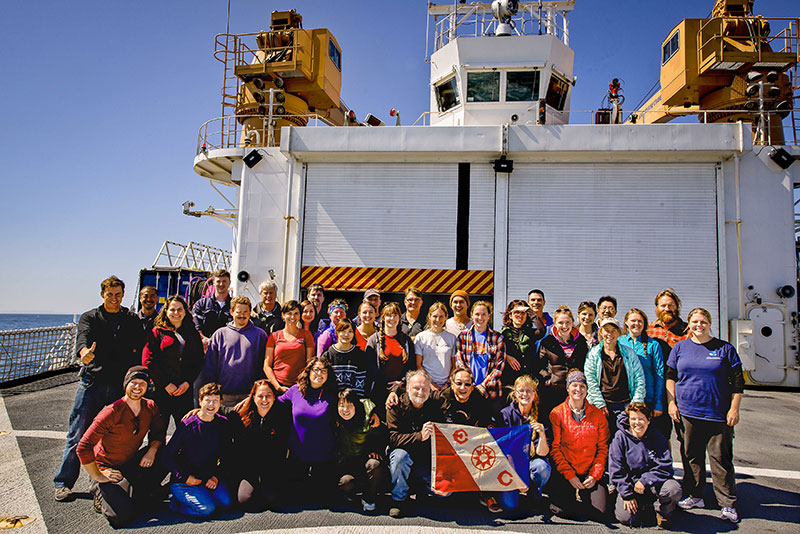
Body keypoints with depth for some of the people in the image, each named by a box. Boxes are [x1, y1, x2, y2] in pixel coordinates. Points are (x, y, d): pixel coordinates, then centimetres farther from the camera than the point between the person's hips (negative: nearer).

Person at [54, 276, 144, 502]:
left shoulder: (132, 320, 12)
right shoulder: (90, 318, 7)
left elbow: (141, 350, 6)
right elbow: (82, 338, -13)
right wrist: (84, 353, -37)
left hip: (121, 385, 1)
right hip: (93, 382, -1)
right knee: (78, 433, 1)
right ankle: (64, 482, 14)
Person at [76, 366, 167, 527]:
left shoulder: (150, 407, -5)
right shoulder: (112, 413, -23)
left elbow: (158, 432, 9)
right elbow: (83, 448, -23)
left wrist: (152, 450, -12)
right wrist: (99, 477, -18)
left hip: (132, 463, 6)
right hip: (108, 469, -6)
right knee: (122, 517, -23)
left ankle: (141, 492, 2)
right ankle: (100, 490, 6)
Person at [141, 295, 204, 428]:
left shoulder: (193, 334, 13)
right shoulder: (157, 332, 6)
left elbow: (199, 362, 9)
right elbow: (147, 361, -2)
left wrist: (187, 383, -6)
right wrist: (166, 384, -8)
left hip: (185, 391, 2)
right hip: (160, 391, -2)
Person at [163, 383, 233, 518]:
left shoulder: (223, 424, 1)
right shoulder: (187, 425, -12)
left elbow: (226, 455, 8)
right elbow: (168, 455, -8)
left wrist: (216, 476, -6)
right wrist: (186, 477, -14)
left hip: (210, 477, 4)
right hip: (183, 479, -4)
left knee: (226, 502, -19)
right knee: (207, 509, -24)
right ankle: (175, 503, 2)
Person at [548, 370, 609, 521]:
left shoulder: (598, 415, 4)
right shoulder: (557, 414, -3)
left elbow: (603, 448, 5)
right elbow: (555, 448, -5)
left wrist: (595, 475, -6)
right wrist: (569, 475, -12)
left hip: (590, 475, 2)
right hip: (564, 474, -2)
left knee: (598, 513, -12)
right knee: (561, 510, -16)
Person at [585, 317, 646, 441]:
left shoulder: (629, 352, 12)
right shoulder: (593, 354, 7)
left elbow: (639, 378, 8)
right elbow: (590, 380, 0)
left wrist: (636, 404, -1)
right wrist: (600, 404, -8)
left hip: (626, 405, 1)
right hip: (603, 407, -1)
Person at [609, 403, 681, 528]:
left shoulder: (658, 438, -1)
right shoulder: (620, 438, -4)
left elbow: (665, 467, -8)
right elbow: (616, 470, -6)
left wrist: (644, 481, -20)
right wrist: (627, 494, -13)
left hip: (654, 482, 1)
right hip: (630, 484, 0)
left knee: (673, 489, -31)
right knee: (625, 517, -22)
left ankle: (663, 512, 3)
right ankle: (642, 505, 14)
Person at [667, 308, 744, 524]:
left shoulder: (725, 349, 3)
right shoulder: (680, 348, 7)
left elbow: (737, 382, 4)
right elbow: (670, 376, 10)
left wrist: (734, 409, -2)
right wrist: (671, 403, 2)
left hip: (718, 414, -2)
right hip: (686, 413, 2)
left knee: (721, 458, 2)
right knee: (691, 456, 9)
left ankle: (728, 504, 12)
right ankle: (694, 496, 22)